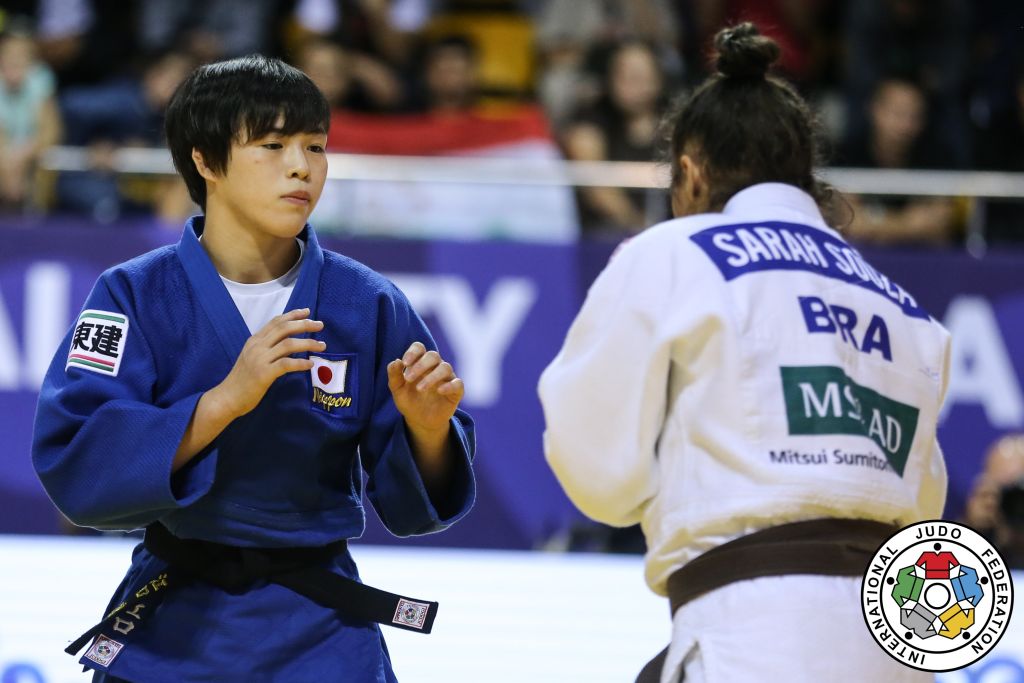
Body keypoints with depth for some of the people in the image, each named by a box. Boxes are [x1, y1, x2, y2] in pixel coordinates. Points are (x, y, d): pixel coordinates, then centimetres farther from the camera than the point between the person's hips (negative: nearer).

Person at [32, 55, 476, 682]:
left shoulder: (370, 306, -4)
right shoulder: (135, 295, -8)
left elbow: (409, 505, -1)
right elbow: (73, 469, -20)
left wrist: (428, 429, -23)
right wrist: (223, 401, -29)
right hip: (168, 630, -1)